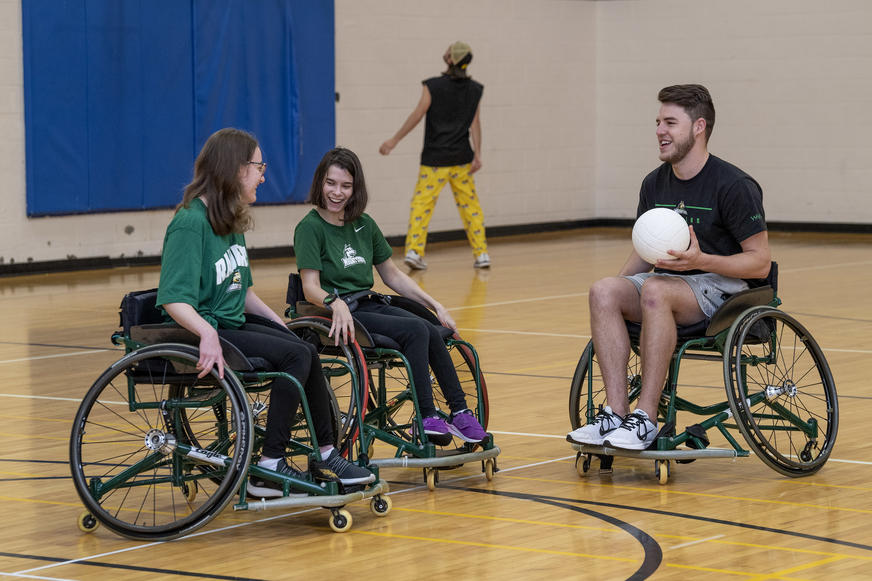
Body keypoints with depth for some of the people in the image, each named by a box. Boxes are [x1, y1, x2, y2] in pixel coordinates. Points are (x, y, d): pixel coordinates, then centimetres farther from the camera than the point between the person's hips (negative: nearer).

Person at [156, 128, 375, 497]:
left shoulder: (231, 220, 12)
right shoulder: (190, 223, -16)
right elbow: (173, 299, -24)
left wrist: (280, 323, 11)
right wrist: (207, 333, -40)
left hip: (235, 322, 8)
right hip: (202, 332, -8)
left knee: (307, 353, -12)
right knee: (297, 355, -22)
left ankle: (325, 456, -5)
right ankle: (269, 468, -19)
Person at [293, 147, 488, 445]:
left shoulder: (364, 224, 13)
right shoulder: (310, 228, -6)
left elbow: (392, 275, 21)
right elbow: (311, 288, -15)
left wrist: (435, 305, 12)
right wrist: (336, 303, -37)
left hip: (370, 306, 6)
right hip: (339, 317, -6)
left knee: (433, 332, -20)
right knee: (416, 331, -26)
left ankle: (459, 412, -14)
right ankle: (426, 417, -23)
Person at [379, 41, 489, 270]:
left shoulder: (433, 86, -6)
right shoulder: (474, 90, 4)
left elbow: (417, 115, -7)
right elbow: (475, 123, 1)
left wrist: (394, 140, -2)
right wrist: (477, 154, -1)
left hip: (434, 158, -3)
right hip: (461, 158, 3)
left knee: (422, 202, -1)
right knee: (470, 204, 11)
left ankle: (414, 250, -12)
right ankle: (481, 253, 9)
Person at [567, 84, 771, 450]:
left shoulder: (733, 186, -10)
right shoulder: (654, 184, 10)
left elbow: (760, 262, -11)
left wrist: (701, 260, -25)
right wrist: (619, 286, 0)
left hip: (719, 287, -6)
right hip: (668, 284, 6)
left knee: (655, 290, -37)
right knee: (603, 290, -24)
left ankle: (645, 419, -34)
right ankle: (616, 413, -28)